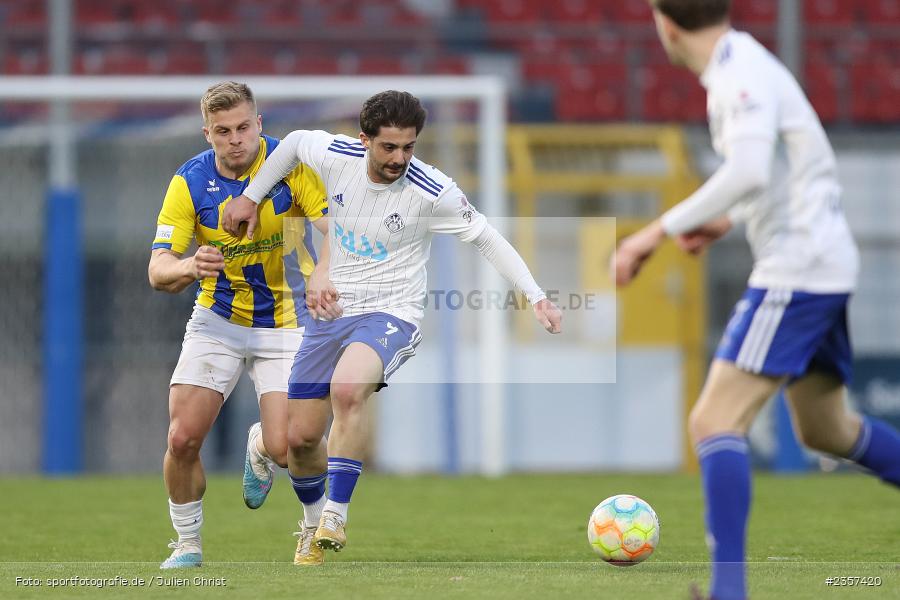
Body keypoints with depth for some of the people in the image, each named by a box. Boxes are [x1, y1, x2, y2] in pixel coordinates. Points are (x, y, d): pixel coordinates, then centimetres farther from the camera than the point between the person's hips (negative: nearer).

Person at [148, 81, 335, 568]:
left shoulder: (292, 166, -15)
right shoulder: (189, 182, -12)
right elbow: (158, 271, -15)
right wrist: (190, 268, -39)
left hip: (285, 322, -1)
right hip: (217, 321, 1)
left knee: (289, 447, -15)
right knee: (183, 438, -13)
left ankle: (260, 447, 25)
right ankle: (188, 543, 11)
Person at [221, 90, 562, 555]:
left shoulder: (432, 192, -17)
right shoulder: (337, 156, -8)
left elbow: (486, 238, -6)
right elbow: (293, 142, 14)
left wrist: (536, 296, -11)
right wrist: (250, 197, 15)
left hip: (390, 314, -5)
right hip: (332, 311, 5)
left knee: (347, 391, -36)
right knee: (300, 437, 6)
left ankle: (335, 515, -25)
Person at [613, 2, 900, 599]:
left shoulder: (741, 75, -16)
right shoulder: (747, 67, 14)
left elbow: (748, 172, -33)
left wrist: (660, 230, -28)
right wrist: (727, 221, 19)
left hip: (797, 270, -10)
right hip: (826, 265, 10)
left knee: (715, 421, -16)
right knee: (825, 428, 25)